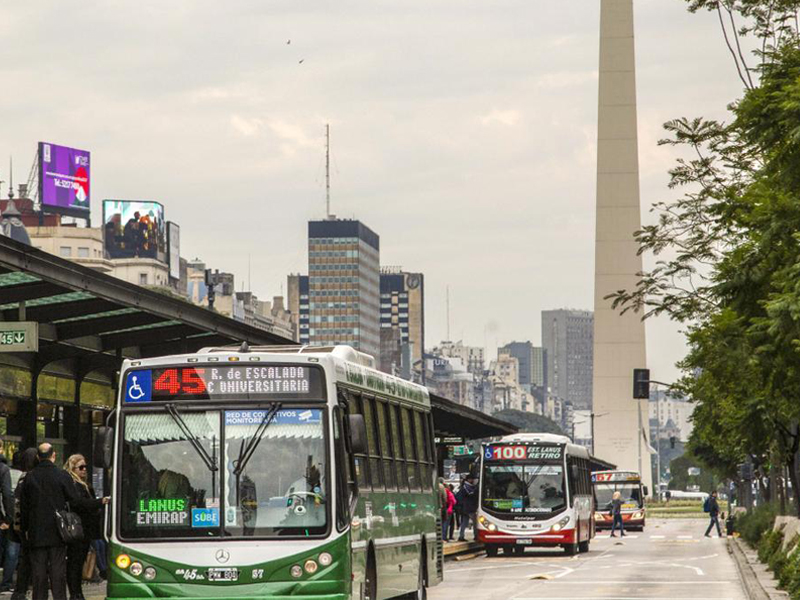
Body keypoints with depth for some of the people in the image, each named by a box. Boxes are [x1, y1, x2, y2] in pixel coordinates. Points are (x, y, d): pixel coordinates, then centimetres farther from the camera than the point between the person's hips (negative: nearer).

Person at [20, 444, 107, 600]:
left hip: (36, 533, 1)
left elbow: (23, 506, 5)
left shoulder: (30, 477, 0)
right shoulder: (62, 476, -7)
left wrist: (25, 529, 14)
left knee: (38, 570, 5)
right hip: (56, 533, -1)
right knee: (58, 568, 2)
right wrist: (100, 502, 2)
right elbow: (75, 501, -7)